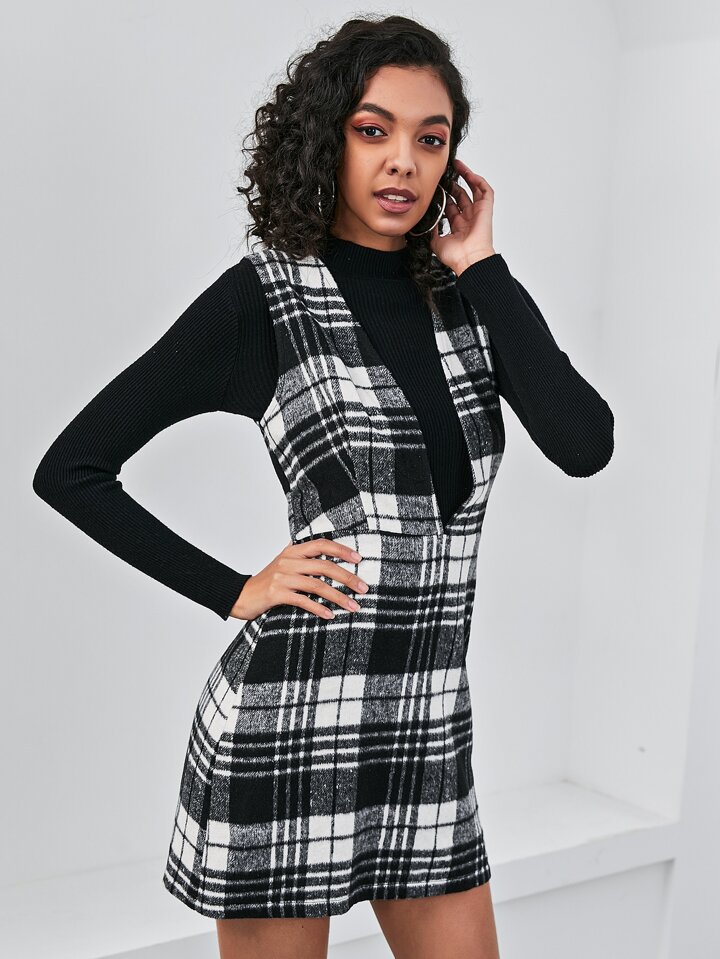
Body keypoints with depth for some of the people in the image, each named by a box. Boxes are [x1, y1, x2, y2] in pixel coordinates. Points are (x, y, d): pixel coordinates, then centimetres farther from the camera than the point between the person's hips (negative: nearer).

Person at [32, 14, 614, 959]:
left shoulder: (466, 298, 7)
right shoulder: (263, 296, -6)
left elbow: (585, 445, -10)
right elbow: (71, 469, -4)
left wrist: (481, 265, -6)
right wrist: (234, 591, -8)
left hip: (431, 728, 5)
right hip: (291, 724, -4)